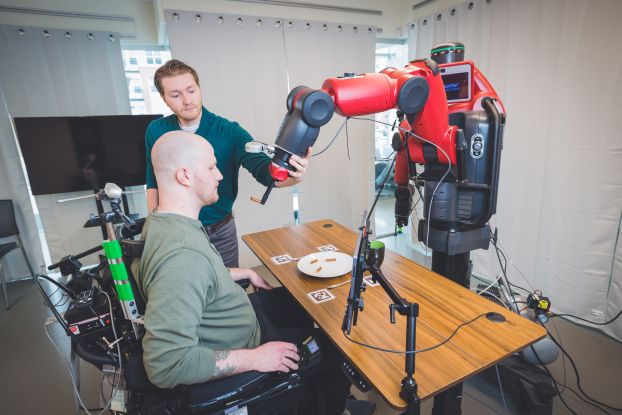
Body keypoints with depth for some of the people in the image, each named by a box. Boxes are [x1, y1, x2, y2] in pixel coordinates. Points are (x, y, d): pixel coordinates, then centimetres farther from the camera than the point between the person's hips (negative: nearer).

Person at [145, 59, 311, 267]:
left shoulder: (229, 132, -14)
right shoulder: (156, 131, -5)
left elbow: (263, 169, -25)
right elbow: (153, 183, 7)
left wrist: (292, 175, -46)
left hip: (220, 233, -1)